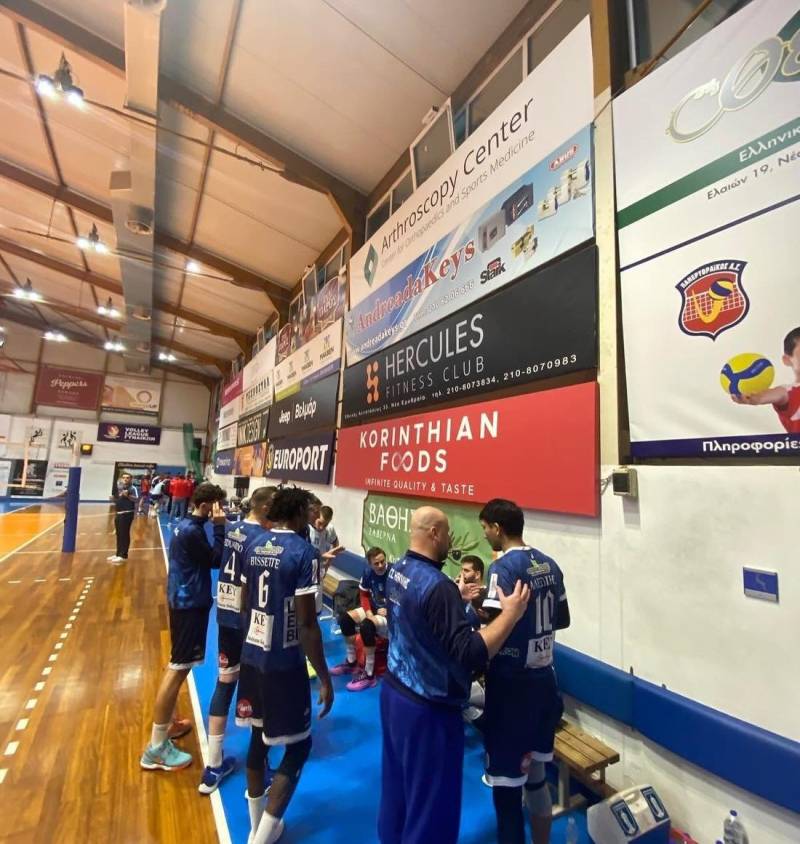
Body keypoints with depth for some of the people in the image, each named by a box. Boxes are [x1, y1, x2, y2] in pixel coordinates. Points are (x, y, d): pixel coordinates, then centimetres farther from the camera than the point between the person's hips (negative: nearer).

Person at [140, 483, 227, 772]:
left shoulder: (185, 525, 6)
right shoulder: (193, 531, -24)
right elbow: (216, 560, -18)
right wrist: (220, 526, -19)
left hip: (182, 599, 11)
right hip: (191, 603, -11)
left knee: (176, 666, 23)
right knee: (178, 669, -2)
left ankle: (167, 721, 39)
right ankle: (156, 748, 9)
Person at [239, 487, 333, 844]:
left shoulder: (254, 545, 1)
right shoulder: (304, 552, -20)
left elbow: (245, 604, 11)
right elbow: (306, 623, -21)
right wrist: (324, 678, -12)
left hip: (251, 655, 7)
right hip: (284, 663, -7)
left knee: (259, 736, 24)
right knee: (298, 746, 12)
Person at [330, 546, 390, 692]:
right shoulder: (368, 571, -8)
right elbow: (363, 594, 8)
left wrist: (389, 611, -25)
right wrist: (368, 612, -7)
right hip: (374, 609, 8)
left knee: (366, 626, -32)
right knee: (344, 618, -5)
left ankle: (369, 675, -18)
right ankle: (351, 662, 12)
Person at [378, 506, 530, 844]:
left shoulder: (396, 572, -3)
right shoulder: (437, 586, -29)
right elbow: (469, 654, -30)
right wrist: (511, 613, -25)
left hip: (393, 691, 8)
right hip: (427, 708, -8)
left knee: (396, 787, 26)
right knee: (431, 804, 13)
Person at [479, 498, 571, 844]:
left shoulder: (504, 567, -21)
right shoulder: (549, 564, 3)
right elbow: (562, 620, 13)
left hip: (512, 686, -8)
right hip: (543, 680, 8)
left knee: (506, 786, 9)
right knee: (536, 776, 24)